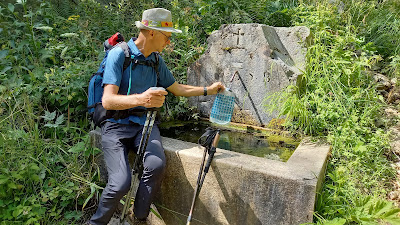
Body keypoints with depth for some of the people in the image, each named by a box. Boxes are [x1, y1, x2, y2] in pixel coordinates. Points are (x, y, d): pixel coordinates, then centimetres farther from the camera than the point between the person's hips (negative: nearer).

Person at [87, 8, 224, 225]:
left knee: (156, 165, -26)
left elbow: (177, 88, 23)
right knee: (121, 182, -23)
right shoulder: (119, 54, -11)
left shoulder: (156, 60, 10)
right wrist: (140, 99, -38)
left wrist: (208, 90, 18)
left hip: (144, 123, 5)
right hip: (116, 125, -4)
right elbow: (107, 100, -20)